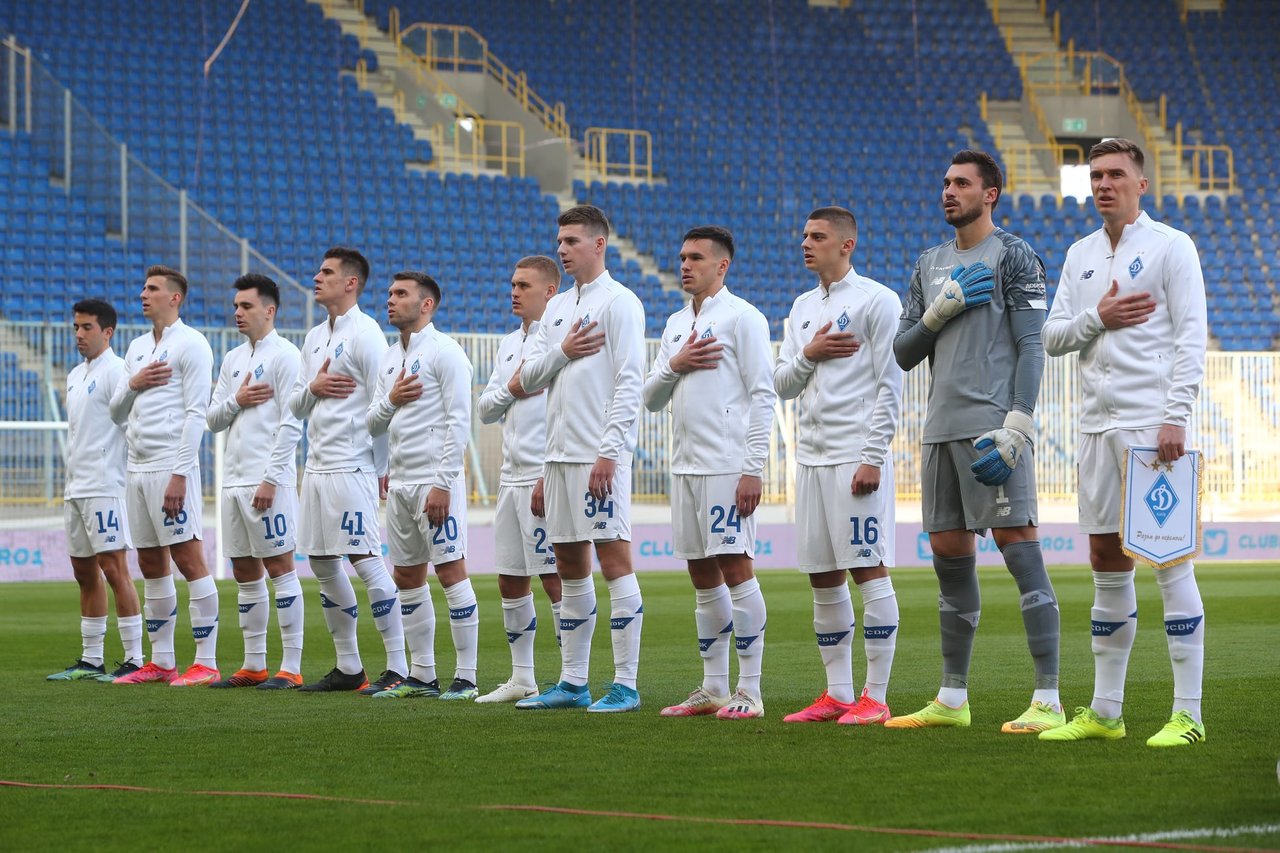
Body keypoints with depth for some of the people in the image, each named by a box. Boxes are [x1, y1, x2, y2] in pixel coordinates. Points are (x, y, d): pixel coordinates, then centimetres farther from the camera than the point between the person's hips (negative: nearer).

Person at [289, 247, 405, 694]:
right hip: (316, 467, 9)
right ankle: (348, 666, 18)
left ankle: (398, 668, -11)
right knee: (323, 564, 10)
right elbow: (295, 406, 20)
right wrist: (312, 388, -3)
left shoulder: (364, 333, -8)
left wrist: (382, 468, -13)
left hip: (351, 467, -9)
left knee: (366, 560, -12)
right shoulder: (315, 337, 18)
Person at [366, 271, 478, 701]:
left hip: (435, 480, -9)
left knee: (451, 572, -9)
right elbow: (372, 425, 18)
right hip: (400, 482, 9)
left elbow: (459, 421, -14)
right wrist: (390, 400, -4)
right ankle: (422, 676, 17)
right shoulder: (390, 358, 17)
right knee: (408, 578, 10)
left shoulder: (444, 352, -8)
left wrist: (443, 484, -19)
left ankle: (467, 678, -7)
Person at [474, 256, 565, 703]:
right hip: (511, 478, 9)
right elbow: (484, 410, 19)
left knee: (556, 578, -8)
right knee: (511, 582, 10)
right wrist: (510, 389, -2)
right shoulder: (509, 345, 18)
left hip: (546, 479, -9)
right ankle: (521, 679, 18)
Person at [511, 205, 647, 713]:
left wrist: (608, 451, -19)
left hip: (601, 455, -8)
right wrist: (562, 352, -5)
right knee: (570, 568, 10)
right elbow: (528, 379, 14)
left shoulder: (619, 303, -6)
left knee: (614, 561, -9)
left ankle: (625, 685, -8)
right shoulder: (557, 308, 18)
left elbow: (629, 382, -13)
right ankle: (572, 683, 15)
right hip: (560, 454, 8)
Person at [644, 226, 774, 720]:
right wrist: (674, 365, -3)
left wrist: (753, 469, -17)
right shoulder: (676, 324, 17)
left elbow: (762, 395, -10)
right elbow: (651, 398, 18)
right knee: (703, 577, 9)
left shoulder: (742, 318, -5)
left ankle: (749, 691, -7)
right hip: (685, 466, 8)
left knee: (734, 568, -9)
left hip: (727, 466, -7)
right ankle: (713, 689, 14)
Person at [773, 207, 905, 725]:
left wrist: (873, 458, -15)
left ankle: (876, 697, -6)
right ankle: (837, 696, 13)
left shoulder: (876, 301, -4)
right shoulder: (803, 308, 18)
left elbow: (889, 385, -9)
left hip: (857, 456, -8)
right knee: (823, 579, 8)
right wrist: (808, 355, -5)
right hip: (811, 458, 8)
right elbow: (782, 385, 16)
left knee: (869, 570, -8)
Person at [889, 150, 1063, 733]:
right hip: (942, 428, 7)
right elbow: (903, 353, 17)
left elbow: (1030, 347, -8)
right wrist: (940, 311, -2)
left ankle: (1048, 701, -13)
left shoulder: (1013, 256, -2)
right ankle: (952, 700, 19)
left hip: (993, 425, -7)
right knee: (948, 555, 10)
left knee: (1019, 546, -11)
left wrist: (1015, 429, -18)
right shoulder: (931, 265, 19)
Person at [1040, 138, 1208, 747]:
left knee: (1170, 559, -8)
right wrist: (1097, 317, -6)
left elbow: (1191, 336, -8)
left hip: (1152, 423, -6)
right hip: (1098, 423, 6)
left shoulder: (1171, 246, -2)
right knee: (1107, 560, 8)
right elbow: (1052, 337, 14)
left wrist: (1176, 415, -16)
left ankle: (1188, 713, -7)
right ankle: (1104, 711, 14)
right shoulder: (1080, 256, 16)